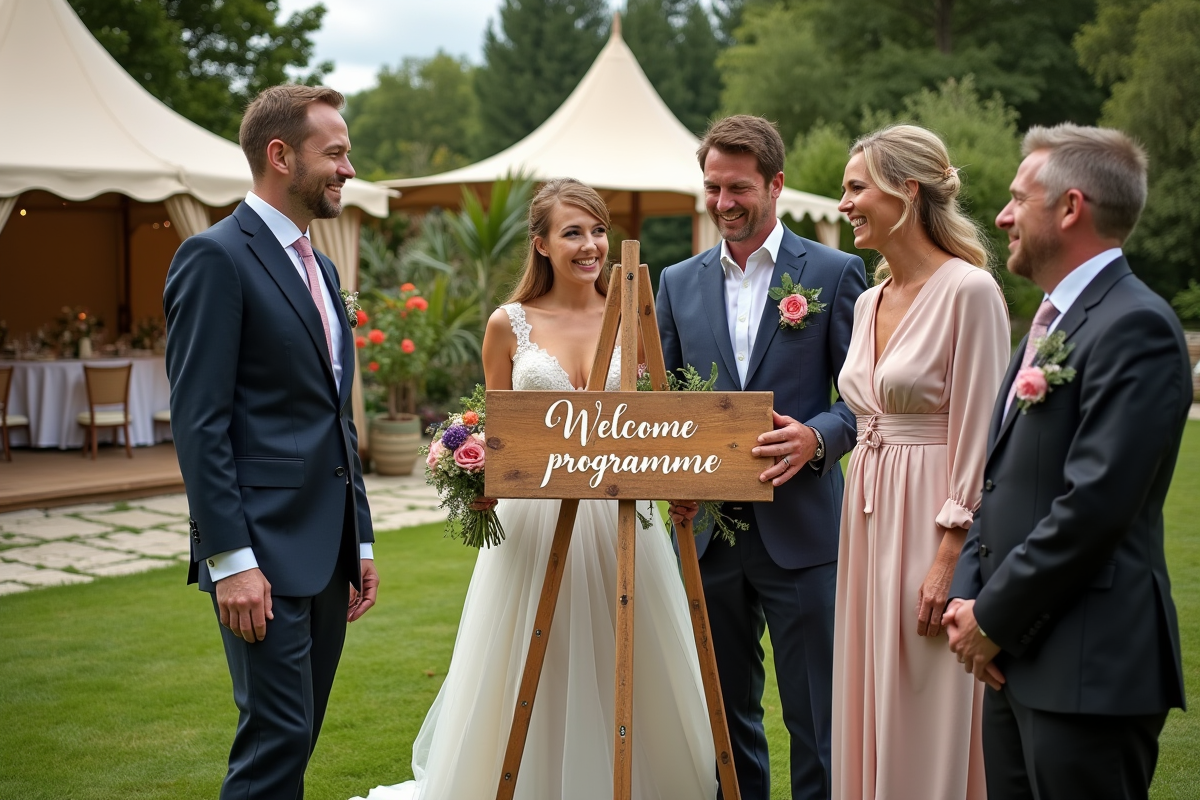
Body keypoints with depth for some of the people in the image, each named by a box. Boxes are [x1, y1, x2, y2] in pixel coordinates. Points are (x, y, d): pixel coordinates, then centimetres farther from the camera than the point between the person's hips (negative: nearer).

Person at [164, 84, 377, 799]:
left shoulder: (321, 267, 18)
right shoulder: (216, 257, -9)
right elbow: (199, 422, -15)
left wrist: (359, 541, 19)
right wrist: (229, 560, -19)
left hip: (327, 550, 9)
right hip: (265, 551, -9)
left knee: (298, 736, 12)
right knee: (277, 738, -8)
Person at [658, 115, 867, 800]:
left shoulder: (835, 273, -1)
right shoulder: (679, 283, 10)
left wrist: (817, 437, -21)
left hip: (799, 530, -4)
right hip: (708, 527, 4)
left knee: (816, 720, 2)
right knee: (727, 714, 15)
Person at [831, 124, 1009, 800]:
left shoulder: (970, 291, -13)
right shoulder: (870, 302, 12)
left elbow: (979, 440, -15)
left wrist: (951, 559, -19)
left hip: (932, 524, -8)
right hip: (869, 516, 8)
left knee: (928, 727, 0)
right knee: (869, 713, 13)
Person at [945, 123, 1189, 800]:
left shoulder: (1135, 326, -14)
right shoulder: (1054, 322, 16)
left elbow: (1093, 505, -21)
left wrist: (993, 619, -13)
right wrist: (970, 596, 4)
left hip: (1088, 667, -9)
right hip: (1021, 656, 9)